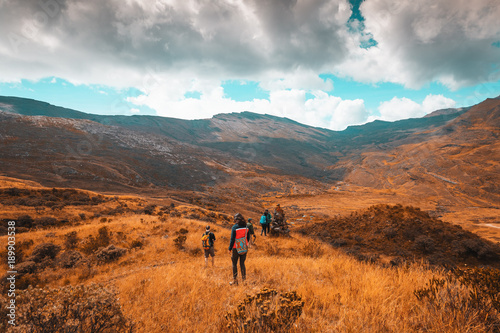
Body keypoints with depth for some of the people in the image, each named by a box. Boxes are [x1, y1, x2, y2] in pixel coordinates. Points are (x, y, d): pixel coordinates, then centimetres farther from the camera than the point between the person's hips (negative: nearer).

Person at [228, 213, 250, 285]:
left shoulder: (234, 227, -14)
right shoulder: (246, 227, 1)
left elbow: (232, 239, -14)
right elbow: (248, 237, 8)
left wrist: (230, 249, -6)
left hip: (236, 248, -4)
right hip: (244, 248, 4)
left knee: (234, 264, 8)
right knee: (242, 263, 13)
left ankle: (235, 280, 10)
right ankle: (244, 278, 13)